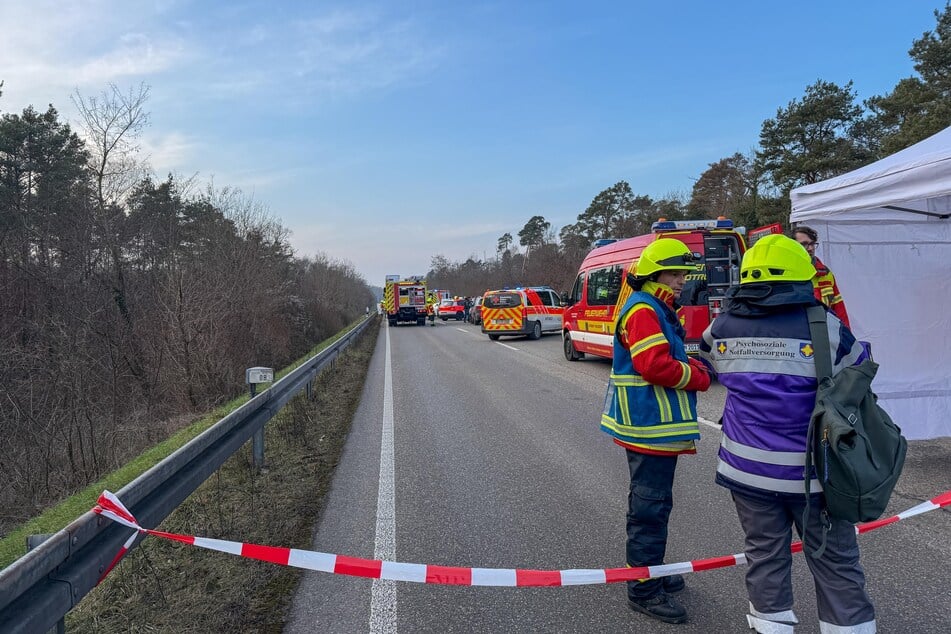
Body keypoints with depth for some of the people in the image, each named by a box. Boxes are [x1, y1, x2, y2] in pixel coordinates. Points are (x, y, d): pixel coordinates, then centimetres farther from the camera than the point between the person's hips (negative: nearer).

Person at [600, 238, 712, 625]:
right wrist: (699, 376, -10)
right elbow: (656, 366, -25)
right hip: (650, 427, -11)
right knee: (651, 505, -3)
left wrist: (692, 369, 3)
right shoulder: (643, 311, -16)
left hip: (656, 425, 11)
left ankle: (650, 570, 35)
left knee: (650, 501, 20)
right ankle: (644, 589, 7)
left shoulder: (657, 310, 17)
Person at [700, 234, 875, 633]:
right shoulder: (825, 327, -11)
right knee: (835, 561, 14)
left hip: (747, 467, 3)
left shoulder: (723, 327, -3)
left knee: (765, 554, 15)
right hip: (809, 469, -2)